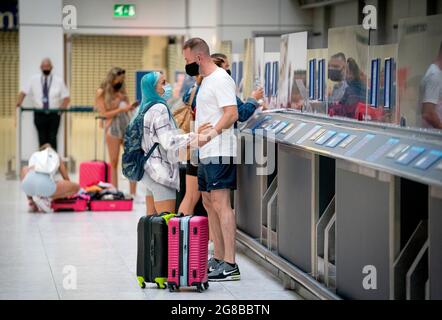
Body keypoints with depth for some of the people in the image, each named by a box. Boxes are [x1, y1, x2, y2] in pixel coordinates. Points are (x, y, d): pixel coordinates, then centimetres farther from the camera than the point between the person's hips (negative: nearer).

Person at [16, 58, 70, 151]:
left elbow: (66, 97, 5)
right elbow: (23, 92, 5)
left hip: (54, 114, -1)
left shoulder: (59, 81, 4)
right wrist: (19, 103, -13)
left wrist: (62, 106, -14)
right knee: (42, 139, 1)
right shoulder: (34, 80, 6)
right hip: (39, 114, 1)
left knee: (52, 139, -9)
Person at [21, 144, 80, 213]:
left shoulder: (34, 155, 37)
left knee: (25, 169, 40)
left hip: (28, 184, 3)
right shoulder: (56, 156, 34)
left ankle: (31, 200, 21)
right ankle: (46, 198, 1)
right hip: (46, 184, -3)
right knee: (76, 187, 19)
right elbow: (66, 178, 40)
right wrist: (68, 194, 57)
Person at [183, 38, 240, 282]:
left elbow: (231, 114, -23)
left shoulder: (220, 79, -12)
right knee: (209, 203, 14)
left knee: (221, 204, -14)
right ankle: (218, 258, 20)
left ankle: (230, 265, -18)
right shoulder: (206, 80, 20)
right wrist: (197, 135, 22)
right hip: (206, 154, 11)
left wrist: (210, 134, -32)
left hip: (219, 153, -11)